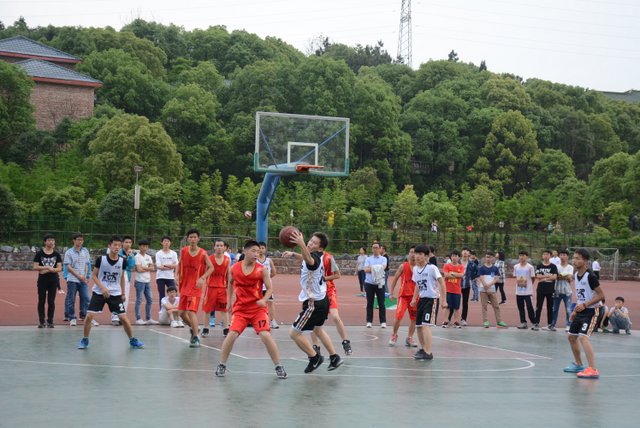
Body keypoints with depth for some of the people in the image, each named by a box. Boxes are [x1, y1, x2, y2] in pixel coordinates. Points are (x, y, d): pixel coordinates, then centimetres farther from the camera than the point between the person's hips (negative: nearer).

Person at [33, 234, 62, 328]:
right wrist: (47, 267, -17)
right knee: (41, 301, 2)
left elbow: (59, 268, -2)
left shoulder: (57, 254, 3)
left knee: (51, 301, 3)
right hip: (42, 281, -1)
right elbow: (35, 267, -6)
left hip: (53, 281, 1)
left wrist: (48, 270, -15)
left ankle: (50, 321, 10)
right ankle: (41, 321, 8)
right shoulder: (39, 253, -1)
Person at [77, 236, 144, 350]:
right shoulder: (101, 259, -11)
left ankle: (132, 340, 15)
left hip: (115, 293, 1)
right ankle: (84, 340, 9)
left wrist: (123, 293, 14)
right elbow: (93, 275, -4)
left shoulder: (122, 261, -4)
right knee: (89, 316, -10)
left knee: (124, 318, -3)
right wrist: (102, 288, -18)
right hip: (99, 292, -1)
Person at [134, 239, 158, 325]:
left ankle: (148, 319, 15)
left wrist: (144, 268, -10)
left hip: (147, 281, 7)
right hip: (140, 281, -7)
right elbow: (139, 269, -16)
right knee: (139, 300, -3)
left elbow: (153, 268, 5)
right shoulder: (137, 257, -7)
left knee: (149, 300, 8)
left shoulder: (148, 257, 13)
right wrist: (148, 268, -3)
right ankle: (138, 319, 1)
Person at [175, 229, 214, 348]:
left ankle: (195, 338, -10)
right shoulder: (183, 251, 0)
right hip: (184, 286, 5)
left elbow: (211, 268, -6)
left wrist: (203, 278, -20)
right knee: (182, 313, 10)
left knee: (191, 311, -17)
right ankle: (193, 329, 36)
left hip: (196, 287, -5)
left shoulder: (203, 253, -11)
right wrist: (177, 275, -3)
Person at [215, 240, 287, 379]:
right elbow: (230, 284, 19)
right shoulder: (234, 268, -1)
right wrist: (229, 301, 20)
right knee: (232, 334, -12)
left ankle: (278, 366, -1)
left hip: (258, 308, -1)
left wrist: (264, 300, -23)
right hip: (240, 308, 1)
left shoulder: (262, 269, -7)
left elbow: (269, 289, -5)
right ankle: (222, 365, 6)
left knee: (265, 335, -14)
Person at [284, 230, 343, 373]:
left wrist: (301, 245, -69)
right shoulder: (316, 256, 3)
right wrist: (293, 254, 23)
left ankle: (315, 358, 9)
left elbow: (309, 260, -54)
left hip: (314, 303, -10)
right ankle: (334, 358, 37)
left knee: (294, 333, -2)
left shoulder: (315, 258, -25)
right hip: (322, 299, 10)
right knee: (318, 329, 30)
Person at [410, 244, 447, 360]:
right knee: (418, 326, 11)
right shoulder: (415, 269, 8)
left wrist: (444, 300, -15)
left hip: (431, 299, -7)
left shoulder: (432, 268, -12)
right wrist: (414, 299, 15)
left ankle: (428, 353, -17)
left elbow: (442, 283, -12)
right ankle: (423, 348, 30)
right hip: (422, 299, 7)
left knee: (425, 325, -17)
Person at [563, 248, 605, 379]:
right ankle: (578, 365, 34)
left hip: (591, 311, -9)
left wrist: (585, 305, -25)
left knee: (583, 337, -22)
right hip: (580, 310, 9)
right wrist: (575, 310, 15)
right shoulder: (576, 275, 6)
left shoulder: (590, 276, -19)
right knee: (572, 337, 16)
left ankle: (592, 370, -25)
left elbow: (601, 295, -19)